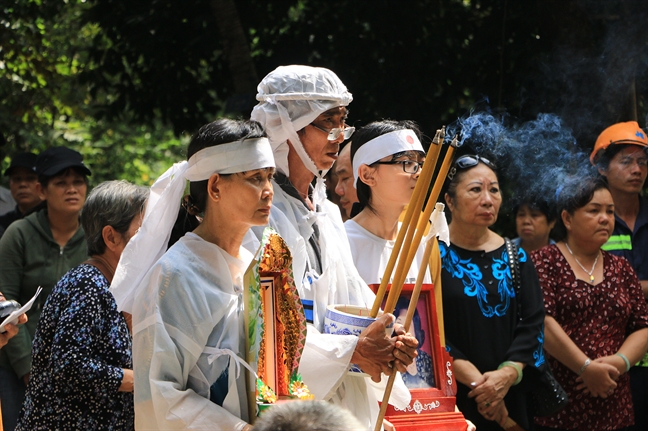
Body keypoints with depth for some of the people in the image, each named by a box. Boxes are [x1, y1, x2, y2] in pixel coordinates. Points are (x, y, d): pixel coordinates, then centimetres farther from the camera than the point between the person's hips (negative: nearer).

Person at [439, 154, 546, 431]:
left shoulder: (515, 257, 9)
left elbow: (533, 323, 1)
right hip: (450, 398, -4)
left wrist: (508, 374, -15)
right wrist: (476, 380, -19)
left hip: (510, 399, 4)